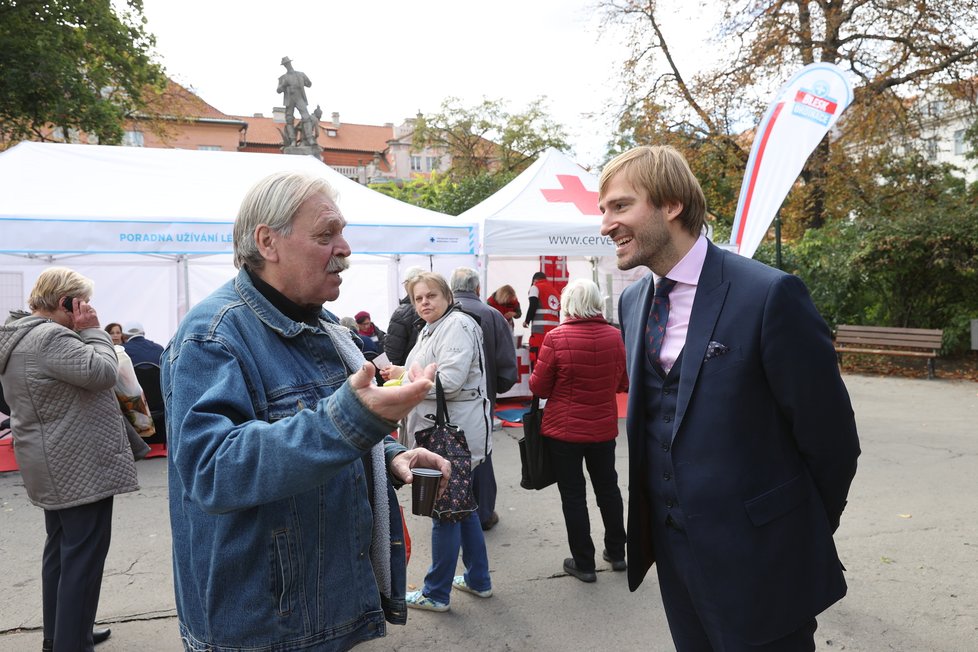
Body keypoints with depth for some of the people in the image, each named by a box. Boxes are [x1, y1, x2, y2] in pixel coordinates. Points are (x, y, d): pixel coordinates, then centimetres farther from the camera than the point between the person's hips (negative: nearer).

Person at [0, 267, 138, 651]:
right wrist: (92, 330, -12)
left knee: (61, 550, 19)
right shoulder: (50, 337, -20)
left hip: (57, 467, 11)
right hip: (80, 467, -11)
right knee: (83, 556, -5)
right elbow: (102, 371, -23)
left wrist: (83, 332, 9)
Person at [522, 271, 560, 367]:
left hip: (540, 329, -6)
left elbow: (533, 306, -6)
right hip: (555, 329, 7)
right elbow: (558, 312, 18)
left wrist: (527, 321, 7)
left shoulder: (536, 287, 6)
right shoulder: (555, 291, 24)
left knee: (537, 359, -8)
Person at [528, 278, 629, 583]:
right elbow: (623, 383, 6)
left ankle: (584, 563, 16)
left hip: (565, 429, -4)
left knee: (573, 495, 8)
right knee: (608, 488, 20)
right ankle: (617, 552, 34)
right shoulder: (615, 336, -6)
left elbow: (538, 387, -11)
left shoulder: (556, 337, -17)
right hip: (604, 429, 4)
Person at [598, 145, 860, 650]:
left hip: (756, 555, -6)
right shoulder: (632, 301, 3)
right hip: (672, 546, 7)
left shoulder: (770, 295, -19)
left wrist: (805, 534, 0)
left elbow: (830, 436, -13)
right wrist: (661, 507, 14)